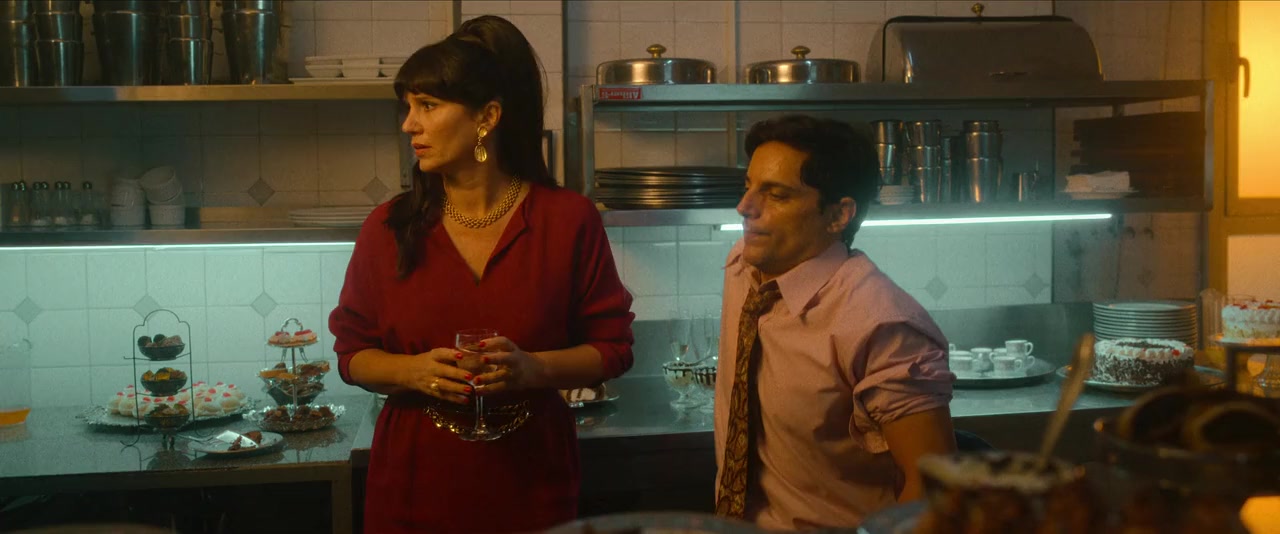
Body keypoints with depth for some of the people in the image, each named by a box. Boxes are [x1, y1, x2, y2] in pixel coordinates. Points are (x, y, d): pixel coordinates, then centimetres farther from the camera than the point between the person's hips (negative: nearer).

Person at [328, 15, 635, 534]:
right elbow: (352, 353, 4)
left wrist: (534, 368, -19)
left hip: (530, 477, -1)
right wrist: (414, 371, -15)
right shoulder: (388, 227, -2)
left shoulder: (568, 218, -6)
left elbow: (612, 347, -2)